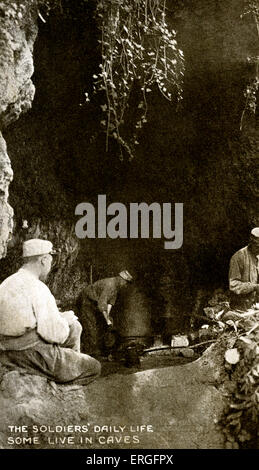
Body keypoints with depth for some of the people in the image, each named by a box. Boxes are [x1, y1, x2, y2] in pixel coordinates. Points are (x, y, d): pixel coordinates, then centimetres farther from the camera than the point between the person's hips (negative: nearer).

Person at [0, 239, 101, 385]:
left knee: (74, 327, 25)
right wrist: (64, 319, -1)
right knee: (94, 367, 5)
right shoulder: (38, 288, -20)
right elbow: (55, 334, -22)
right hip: (35, 356, -9)